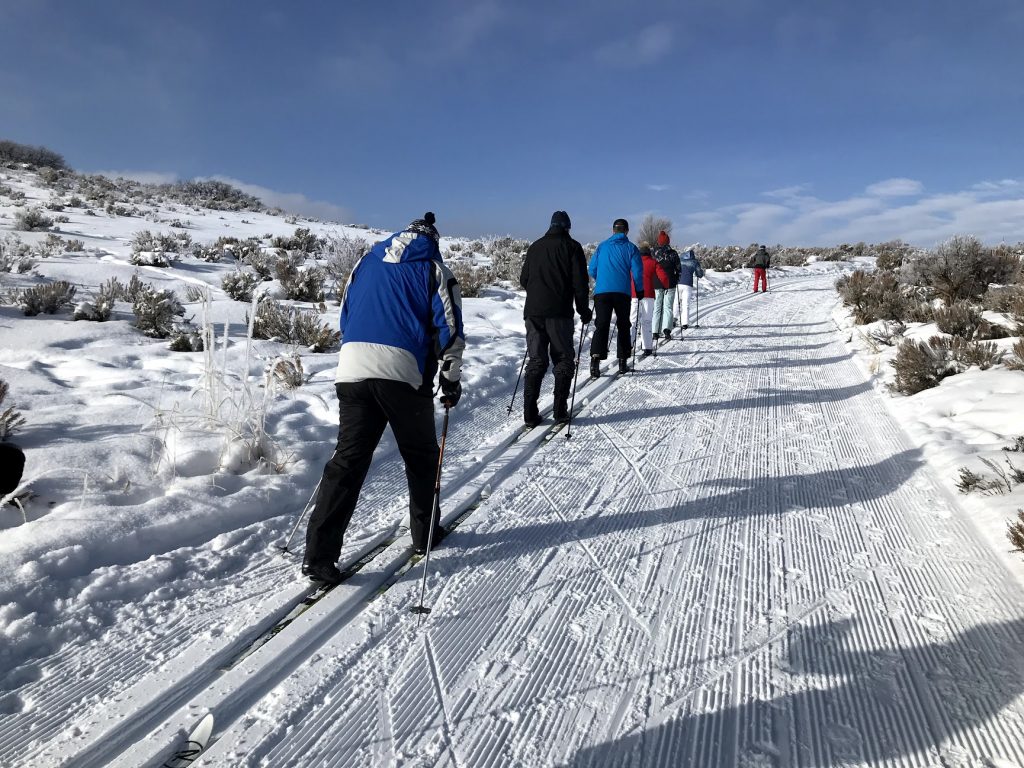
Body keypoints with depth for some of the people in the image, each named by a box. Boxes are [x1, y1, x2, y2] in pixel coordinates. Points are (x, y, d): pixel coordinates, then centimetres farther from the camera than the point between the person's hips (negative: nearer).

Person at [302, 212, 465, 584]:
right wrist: (451, 380, 12)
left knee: (348, 459, 4)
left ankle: (319, 553, 0)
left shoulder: (365, 263, 23)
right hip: (403, 371, -3)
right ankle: (424, 532, 28)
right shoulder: (434, 270, 10)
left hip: (352, 368, 4)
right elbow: (449, 330, 4)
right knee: (421, 455, 16)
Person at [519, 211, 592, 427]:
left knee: (536, 361, 7)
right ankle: (560, 410, 1)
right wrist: (583, 310, 6)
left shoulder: (535, 247, 15)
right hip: (559, 312, -4)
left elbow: (524, 279, 18)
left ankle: (530, 413, 1)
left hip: (533, 311, 4)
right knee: (563, 360, 7)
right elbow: (580, 282, -4)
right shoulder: (572, 247, 2)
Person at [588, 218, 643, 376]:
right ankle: (623, 361, 15)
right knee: (623, 326, 13)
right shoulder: (630, 248, 6)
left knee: (601, 326, -3)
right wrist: (640, 290, 14)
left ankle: (596, 357, -22)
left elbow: (591, 270, 14)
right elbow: (637, 271, -1)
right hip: (622, 293, -1)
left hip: (601, 292, 1)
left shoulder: (602, 246, 12)